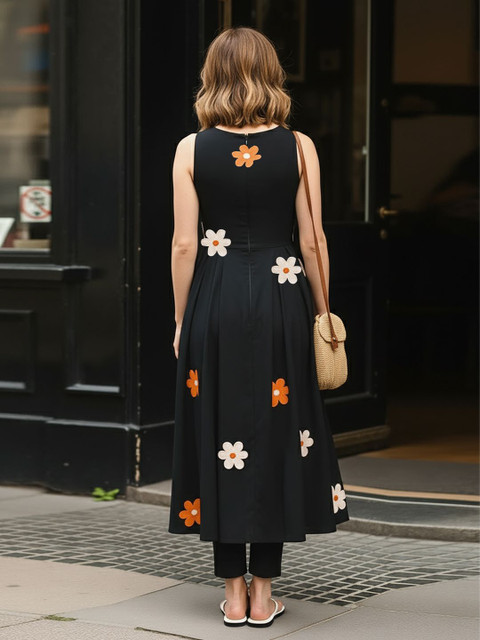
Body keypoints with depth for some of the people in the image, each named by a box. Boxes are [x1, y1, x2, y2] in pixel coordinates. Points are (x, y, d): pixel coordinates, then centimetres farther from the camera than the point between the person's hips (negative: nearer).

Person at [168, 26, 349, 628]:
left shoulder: (191, 149, -3)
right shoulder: (298, 148, -3)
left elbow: (184, 245, -3)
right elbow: (312, 241, -2)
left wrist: (182, 321, 6)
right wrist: (321, 312, 9)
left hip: (214, 307, 0)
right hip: (280, 306, 0)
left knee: (220, 439, 7)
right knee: (278, 437, 7)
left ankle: (234, 593, 10)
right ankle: (263, 593, 10)